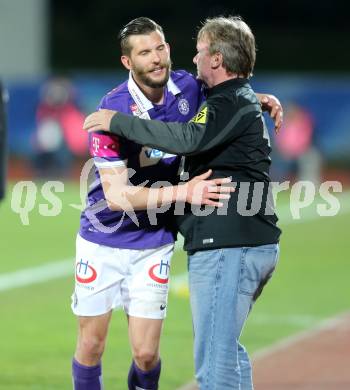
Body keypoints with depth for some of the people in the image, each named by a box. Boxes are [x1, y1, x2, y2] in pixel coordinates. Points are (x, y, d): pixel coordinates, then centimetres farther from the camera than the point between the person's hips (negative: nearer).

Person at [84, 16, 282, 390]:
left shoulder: (231, 103, -11)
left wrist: (118, 121, -24)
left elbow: (190, 138, -30)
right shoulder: (241, 100, 22)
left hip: (227, 247, -11)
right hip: (255, 246, 11)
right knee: (227, 349, 20)